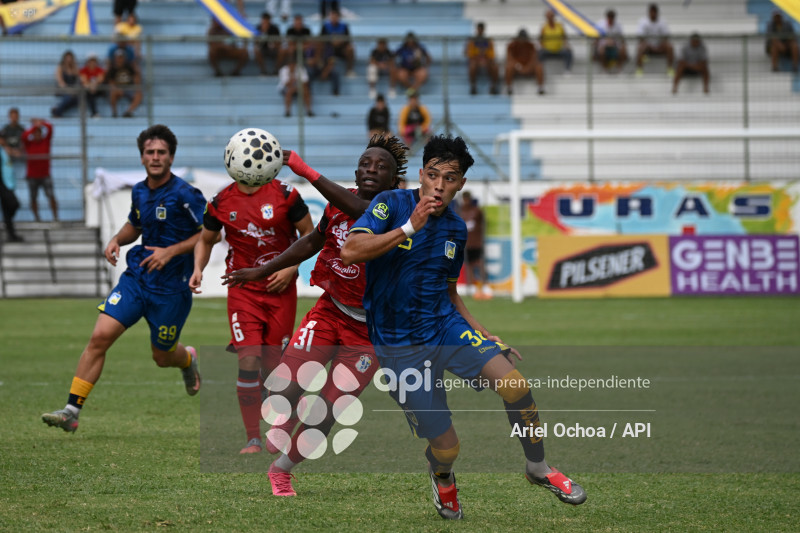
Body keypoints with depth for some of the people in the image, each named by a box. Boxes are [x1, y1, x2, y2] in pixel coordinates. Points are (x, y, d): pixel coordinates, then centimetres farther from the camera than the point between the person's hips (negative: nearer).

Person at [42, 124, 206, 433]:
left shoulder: (185, 195, -14)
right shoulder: (139, 192, 6)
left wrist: (171, 251, -20)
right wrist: (117, 240, 3)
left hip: (171, 288, -5)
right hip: (136, 278, 5)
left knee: (162, 356, 10)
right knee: (100, 337, -12)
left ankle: (187, 359, 50)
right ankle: (72, 411, -12)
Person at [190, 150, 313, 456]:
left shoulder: (284, 194, -5)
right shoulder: (221, 202, 2)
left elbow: (308, 234, 4)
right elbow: (206, 239, 19)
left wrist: (291, 268, -9)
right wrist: (198, 269, 1)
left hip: (281, 290, -1)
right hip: (243, 291, 1)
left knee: (275, 368, 2)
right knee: (249, 363, -13)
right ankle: (253, 439, -3)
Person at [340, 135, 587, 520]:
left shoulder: (456, 228, 9)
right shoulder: (391, 205, -8)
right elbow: (350, 251, -23)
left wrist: (485, 337, 12)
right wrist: (409, 228, -28)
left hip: (446, 327, 4)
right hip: (399, 344, -4)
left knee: (515, 385, -21)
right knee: (445, 447, -6)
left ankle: (538, 469, 2)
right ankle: (442, 478, 34)